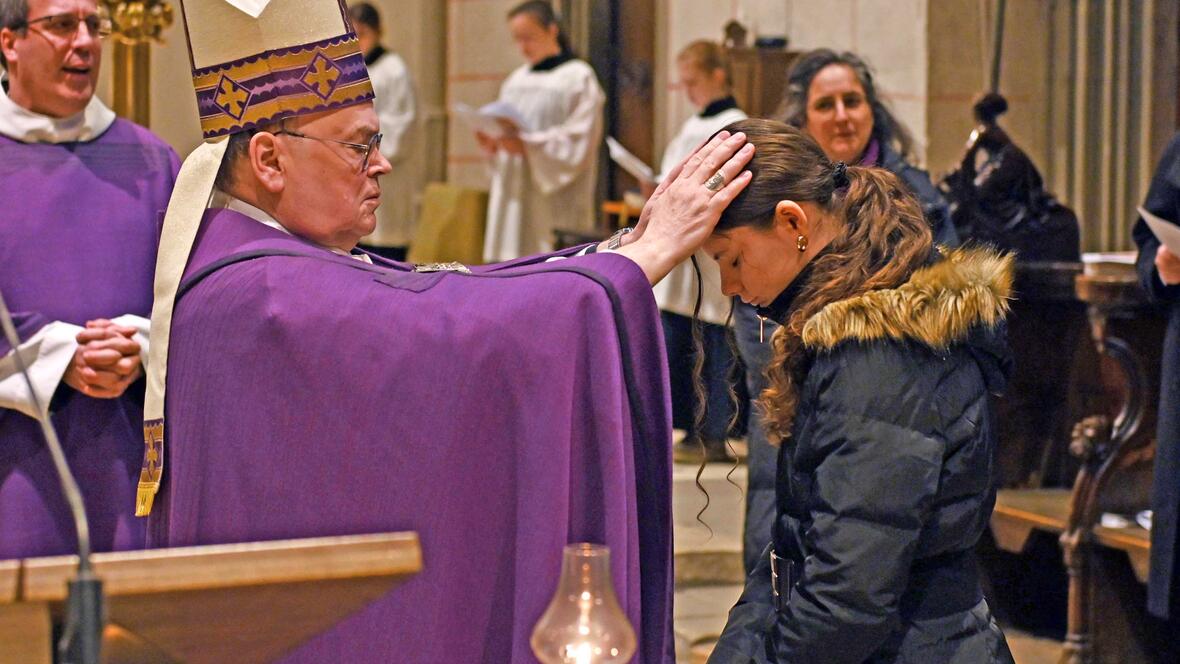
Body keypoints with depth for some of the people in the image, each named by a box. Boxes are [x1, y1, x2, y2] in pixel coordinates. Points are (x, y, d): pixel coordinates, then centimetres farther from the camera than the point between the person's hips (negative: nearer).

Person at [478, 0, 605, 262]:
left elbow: (578, 144, -11)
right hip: (514, 199, 6)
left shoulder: (578, 78, -3)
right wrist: (492, 143, -4)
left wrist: (527, 146, -20)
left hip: (555, 203, -6)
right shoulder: (516, 80, 17)